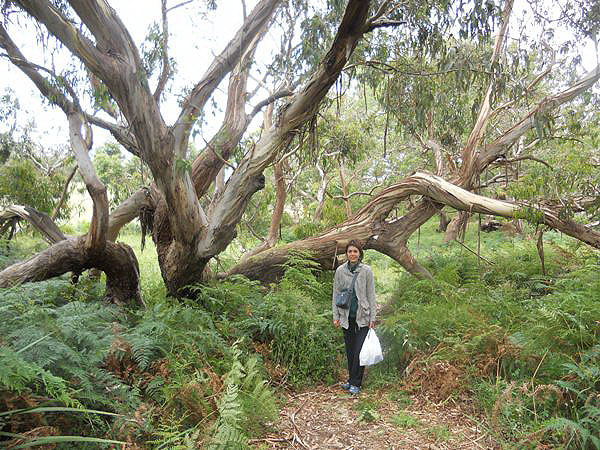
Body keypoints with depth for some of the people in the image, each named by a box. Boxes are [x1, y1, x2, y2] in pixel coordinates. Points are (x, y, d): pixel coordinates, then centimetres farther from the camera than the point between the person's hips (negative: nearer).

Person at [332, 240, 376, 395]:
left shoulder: (366, 270, -3)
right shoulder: (340, 271, 2)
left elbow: (371, 295, -1)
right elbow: (336, 294, 6)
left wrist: (372, 317, -4)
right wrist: (335, 316, 2)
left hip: (362, 316, -2)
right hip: (347, 316, 2)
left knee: (359, 350, -4)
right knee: (350, 350, 12)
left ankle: (355, 383, 8)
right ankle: (351, 379, 26)